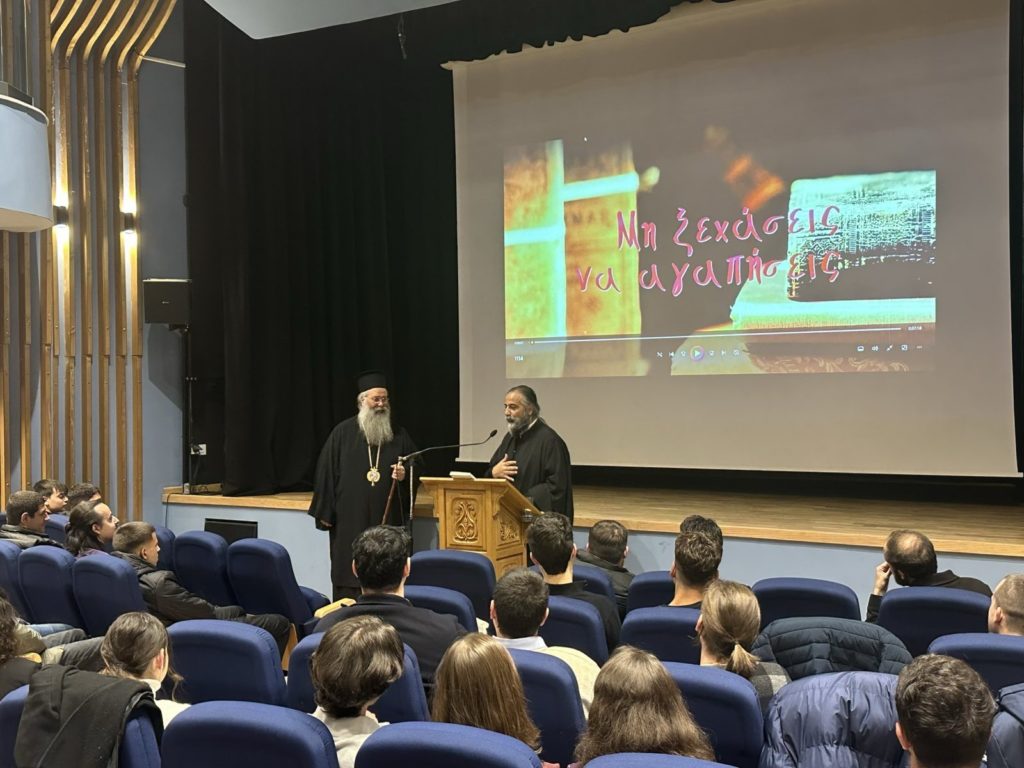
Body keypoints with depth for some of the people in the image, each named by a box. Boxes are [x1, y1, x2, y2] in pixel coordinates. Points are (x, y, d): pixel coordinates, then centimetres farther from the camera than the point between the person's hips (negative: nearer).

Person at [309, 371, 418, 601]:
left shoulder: (399, 436, 10)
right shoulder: (343, 433, 4)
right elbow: (326, 471, 2)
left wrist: (405, 475, -9)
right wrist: (325, 513, -3)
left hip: (388, 520, 2)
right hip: (350, 520, -2)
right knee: (348, 581, 0)